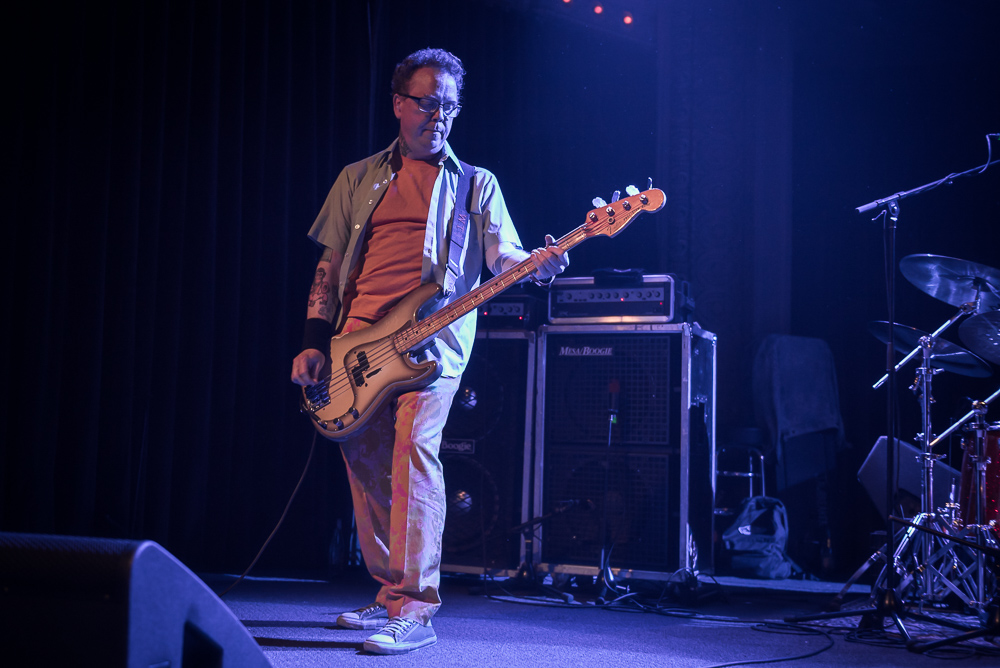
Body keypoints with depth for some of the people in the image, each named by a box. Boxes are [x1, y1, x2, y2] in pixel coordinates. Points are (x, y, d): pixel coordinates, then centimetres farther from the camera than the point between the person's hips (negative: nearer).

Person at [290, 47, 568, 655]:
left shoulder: (476, 184, 14)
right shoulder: (359, 178, 19)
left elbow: (503, 254, 1)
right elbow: (330, 266, 17)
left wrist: (536, 263, -23)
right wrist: (315, 343, 7)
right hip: (359, 333, 4)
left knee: (414, 446, -22)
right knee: (367, 464, 6)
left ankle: (413, 610, -23)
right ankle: (391, 590, 23)